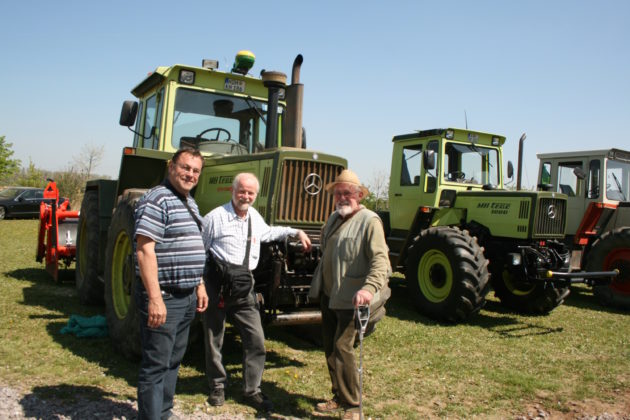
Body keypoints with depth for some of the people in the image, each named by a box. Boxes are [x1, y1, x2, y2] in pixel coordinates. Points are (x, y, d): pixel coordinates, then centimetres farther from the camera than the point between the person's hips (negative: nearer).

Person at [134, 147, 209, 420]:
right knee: (156, 365, -1)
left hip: (187, 297, 10)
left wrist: (200, 286, 18)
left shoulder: (190, 203, 15)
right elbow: (145, 249, -22)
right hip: (163, 297, -10)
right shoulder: (157, 200, -15)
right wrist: (155, 298, -27)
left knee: (173, 361, 20)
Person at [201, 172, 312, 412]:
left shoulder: (255, 217, 11)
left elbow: (268, 232, 32)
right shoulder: (215, 217, -8)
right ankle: (217, 388, 30)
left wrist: (296, 232, 27)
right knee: (214, 341, 9)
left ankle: (252, 391, 16)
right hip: (217, 286, -5)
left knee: (256, 340, 1)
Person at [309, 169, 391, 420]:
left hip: (349, 299, -8)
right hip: (328, 295, 8)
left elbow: (380, 260, -24)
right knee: (329, 348, 14)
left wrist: (369, 288, -38)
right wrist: (319, 285, 24)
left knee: (342, 347, -10)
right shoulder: (334, 219, 14)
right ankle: (339, 398, 30)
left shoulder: (369, 221, -13)